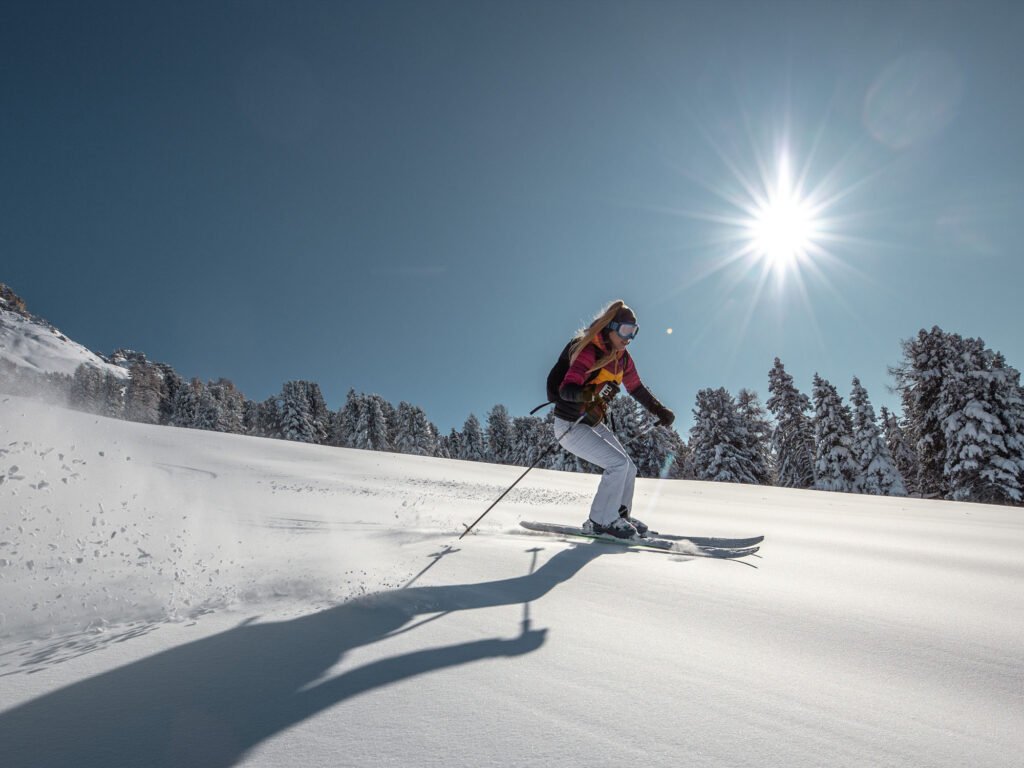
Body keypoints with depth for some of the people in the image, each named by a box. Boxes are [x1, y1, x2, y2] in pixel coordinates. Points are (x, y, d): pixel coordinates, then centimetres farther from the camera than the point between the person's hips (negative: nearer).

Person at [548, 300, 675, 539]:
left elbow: (637, 388, 16)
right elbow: (566, 390, -32)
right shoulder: (589, 352, -22)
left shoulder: (622, 357, 3)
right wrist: (591, 392, -50)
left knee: (628, 469, 8)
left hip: (594, 424, 8)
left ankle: (620, 516, 27)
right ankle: (601, 521, -2)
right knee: (618, 464, -17)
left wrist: (660, 411, 8)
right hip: (570, 426, -8)